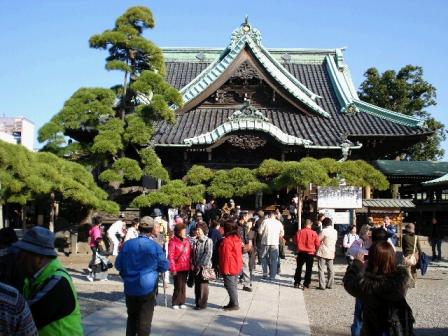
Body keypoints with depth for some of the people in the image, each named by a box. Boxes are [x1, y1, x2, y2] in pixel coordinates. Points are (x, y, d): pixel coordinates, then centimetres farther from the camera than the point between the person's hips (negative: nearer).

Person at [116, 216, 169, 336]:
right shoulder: (155, 246, -11)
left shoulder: (127, 244, -5)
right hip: (147, 289, -3)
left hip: (130, 289, 3)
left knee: (132, 317, 21)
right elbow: (164, 266, -4)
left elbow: (118, 265, 3)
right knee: (144, 321, 7)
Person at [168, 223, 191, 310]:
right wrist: (173, 269, -13)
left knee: (183, 285, 11)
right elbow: (170, 256, -11)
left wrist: (190, 265, 7)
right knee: (178, 285, -3)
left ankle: (182, 302, 21)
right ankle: (175, 303, 12)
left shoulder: (186, 240, 8)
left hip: (186, 267, 5)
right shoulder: (173, 241, -10)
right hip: (177, 267, -5)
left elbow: (189, 253, 12)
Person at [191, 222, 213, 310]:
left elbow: (208, 254, -15)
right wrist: (192, 264, 4)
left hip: (204, 266, -6)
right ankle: (197, 302, 21)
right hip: (196, 267, 6)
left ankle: (202, 303, 10)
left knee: (203, 285, 1)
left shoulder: (208, 241, -9)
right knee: (197, 285, 11)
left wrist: (200, 265, -16)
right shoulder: (195, 241, 11)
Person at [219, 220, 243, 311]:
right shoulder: (237, 239, 8)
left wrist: (225, 269, -16)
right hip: (237, 267, 9)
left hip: (229, 268, -9)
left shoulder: (226, 240, -20)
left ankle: (235, 304, 1)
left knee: (230, 286, -2)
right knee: (234, 285, 16)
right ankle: (233, 303, 24)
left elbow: (226, 256, -20)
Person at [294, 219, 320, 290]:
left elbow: (296, 242, 4)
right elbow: (317, 243, -3)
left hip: (301, 252, 2)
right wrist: (314, 250, 16)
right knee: (308, 269, 8)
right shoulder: (314, 233, -10)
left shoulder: (299, 232, -6)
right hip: (310, 253, -2)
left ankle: (297, 283, 15)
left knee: (299, 268, 14)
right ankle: (306, 284, 7)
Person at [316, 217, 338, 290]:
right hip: (331, 252, 6)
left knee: (321, 269, -2)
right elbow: (335, 241, 14)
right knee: (330, 269, 12)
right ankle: (330, 284, 16)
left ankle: (322, 285, -6)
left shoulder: (324, 231, -14)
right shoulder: (335, 232, 6)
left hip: (323, 252, -6)